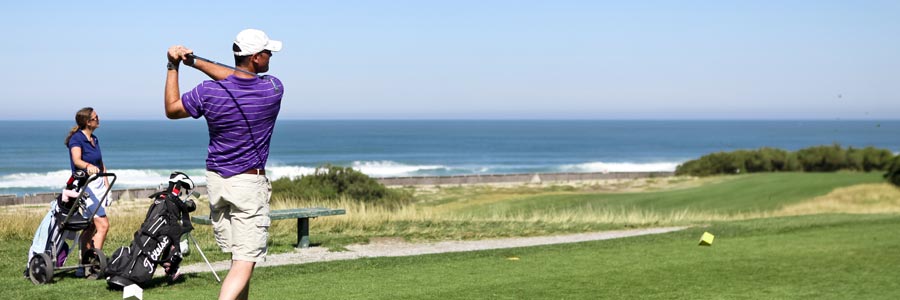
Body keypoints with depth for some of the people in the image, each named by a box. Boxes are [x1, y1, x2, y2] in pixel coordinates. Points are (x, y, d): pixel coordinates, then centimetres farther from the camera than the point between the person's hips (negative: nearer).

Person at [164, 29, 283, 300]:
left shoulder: (207, 92, -9)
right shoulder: (274, 89, -12)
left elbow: (171, 110, 8)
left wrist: (173, 66, 11)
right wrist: (195, 62, 1)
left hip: (216, 182, 4)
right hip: (250, 184, -4)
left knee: (239, 255, 20)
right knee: (245, 262, -8)